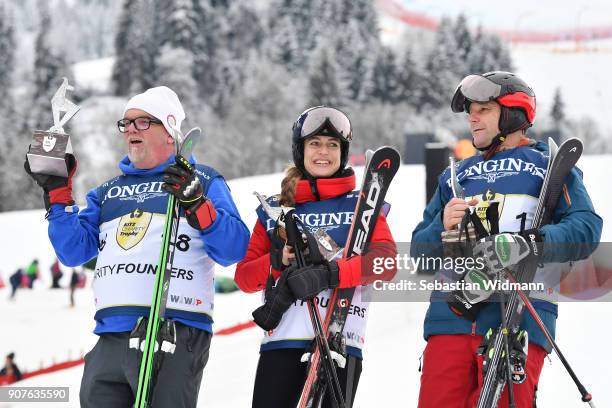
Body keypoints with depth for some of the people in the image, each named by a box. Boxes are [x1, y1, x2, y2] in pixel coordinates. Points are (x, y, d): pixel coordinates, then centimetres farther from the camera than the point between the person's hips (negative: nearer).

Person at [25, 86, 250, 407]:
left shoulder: (201, 181, 8)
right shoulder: (108, 192, 24)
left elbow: (234, 249, -4)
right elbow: (74, 251, 16)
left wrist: (196, 203, -18)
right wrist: (57, 192, 10)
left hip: (176, 335, -5)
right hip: (110, 341, 6)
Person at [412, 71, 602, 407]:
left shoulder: (549, 167, 12)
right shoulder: (455, 177, 26)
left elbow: (585, 228, -5)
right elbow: (419, 253, 20)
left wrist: (527, 243, -21)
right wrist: (443, 226, -3)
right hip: (450, 318, 4)